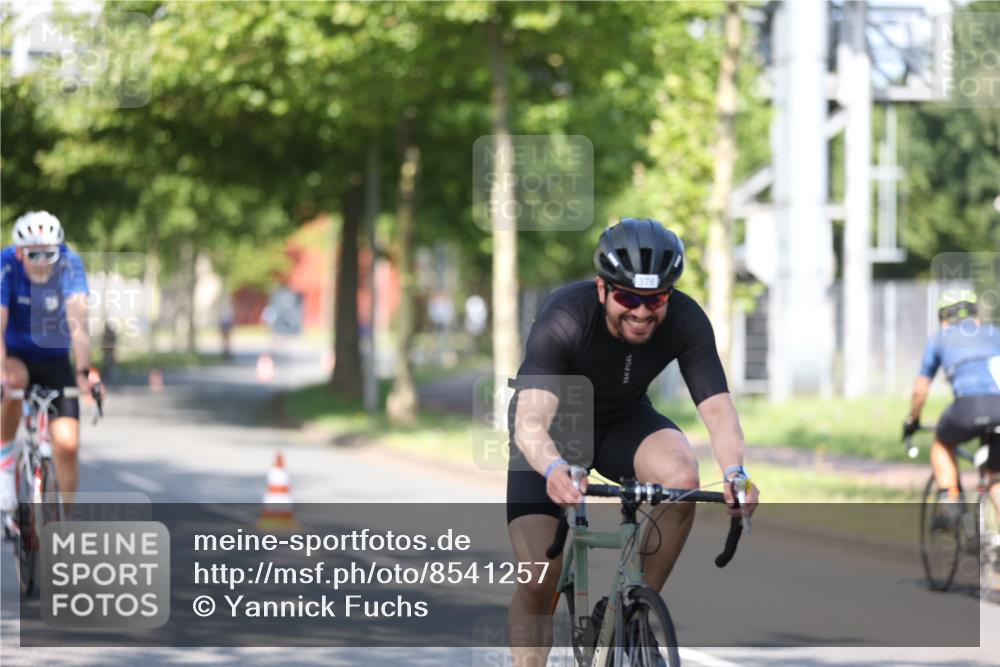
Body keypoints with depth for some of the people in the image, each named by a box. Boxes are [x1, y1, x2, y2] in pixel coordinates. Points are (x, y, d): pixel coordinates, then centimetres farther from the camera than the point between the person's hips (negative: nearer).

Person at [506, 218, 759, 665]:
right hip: (554, 430, -2)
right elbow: (530, 421, -44)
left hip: (623, 422, 2)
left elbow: (717, 408, -30)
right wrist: (554, 470, -65)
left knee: (681, 475, -30)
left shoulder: (686, 321, -25)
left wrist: (735, 472, -51)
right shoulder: (563, 320, -34)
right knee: (538, 583, -15)